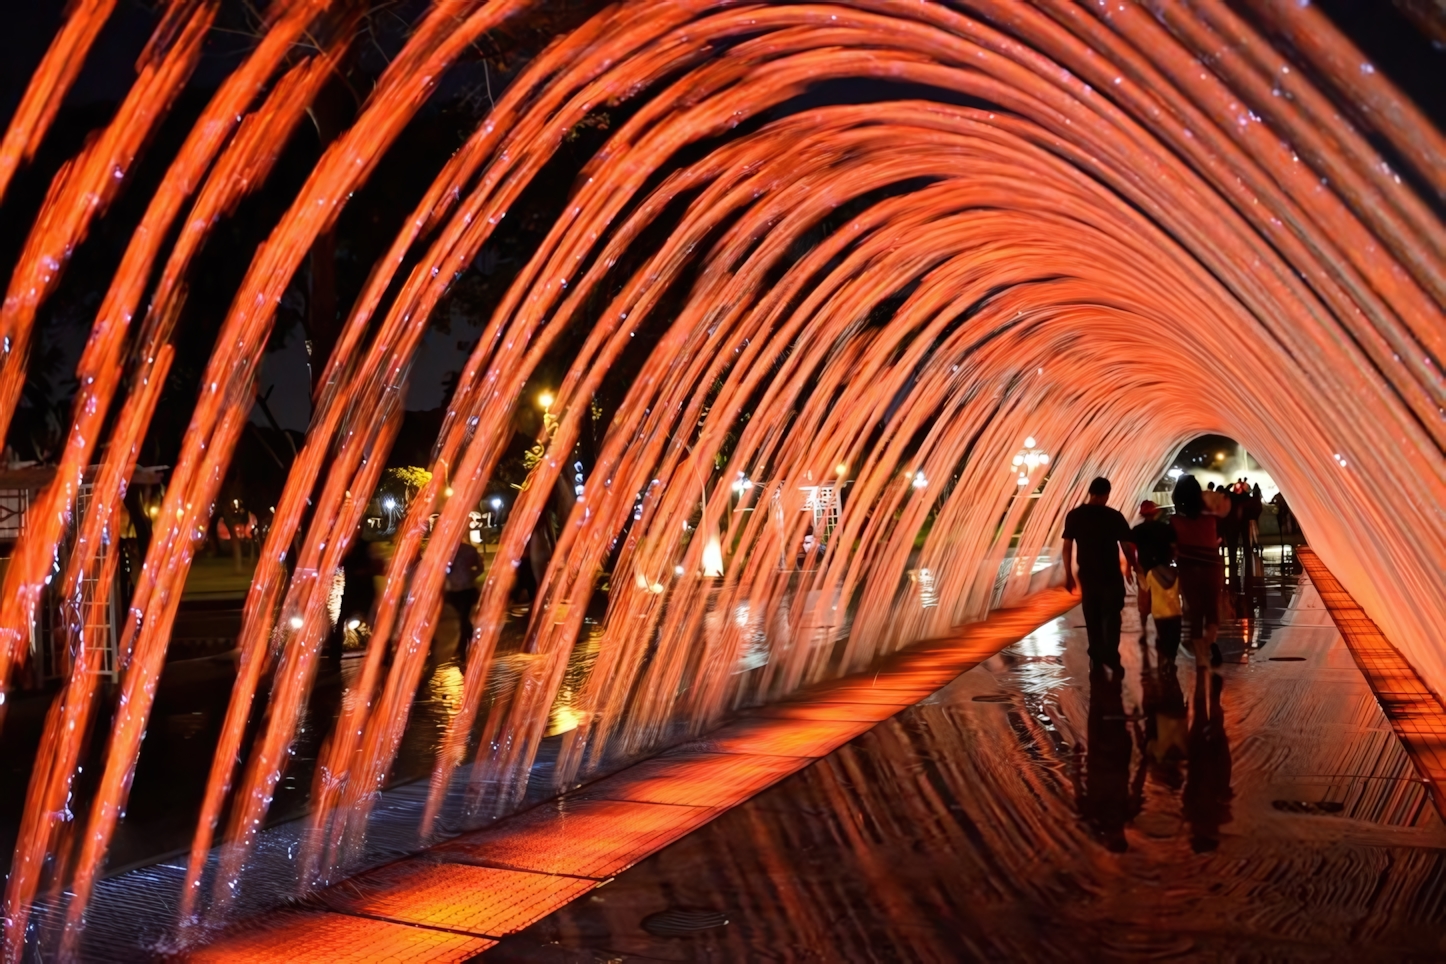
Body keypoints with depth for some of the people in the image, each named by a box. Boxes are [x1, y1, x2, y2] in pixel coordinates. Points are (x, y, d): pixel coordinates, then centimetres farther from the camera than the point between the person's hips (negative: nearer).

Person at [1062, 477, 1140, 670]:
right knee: (1111, 616, 7)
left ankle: (1096, 657, 19)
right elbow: (1127, 546, -8)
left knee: (1092, 618, 14)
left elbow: (1067, 546, -1)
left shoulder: (1074, 515, -3)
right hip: (1111, 575, -3)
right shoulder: (1114, 516, -11)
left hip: (1087, 575, 3)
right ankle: (1111, 656, -1)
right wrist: (1135, 566, 9)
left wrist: (1068, 574, 6)